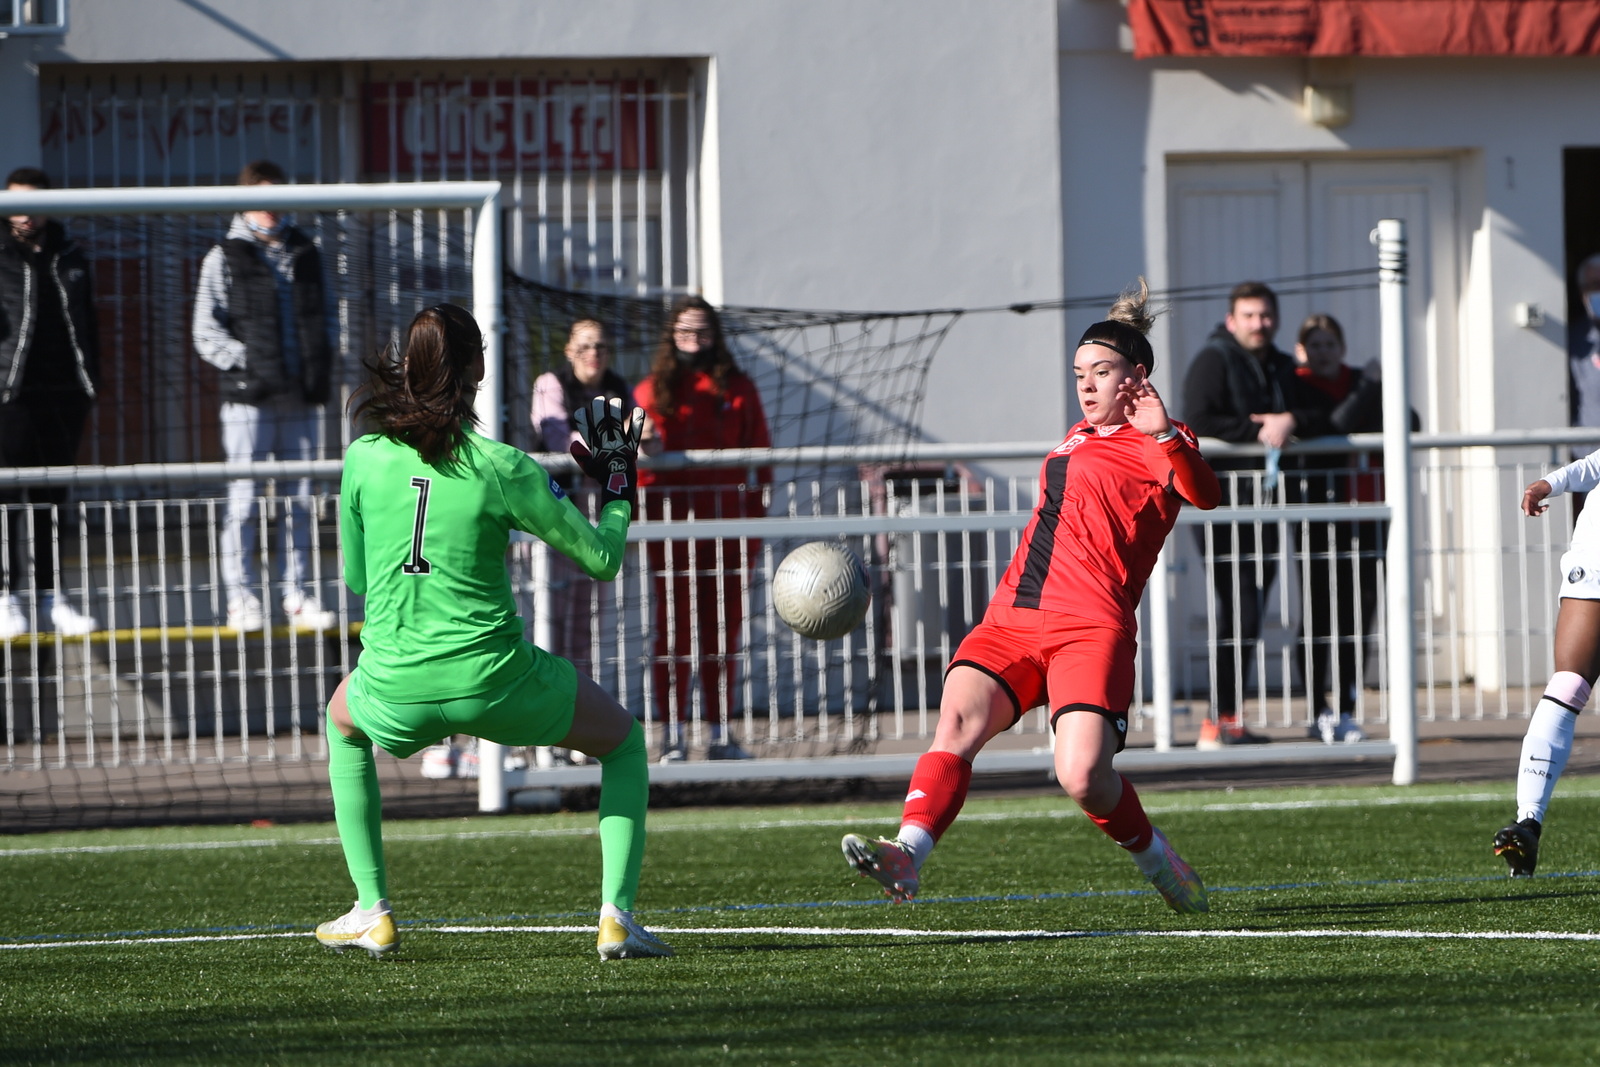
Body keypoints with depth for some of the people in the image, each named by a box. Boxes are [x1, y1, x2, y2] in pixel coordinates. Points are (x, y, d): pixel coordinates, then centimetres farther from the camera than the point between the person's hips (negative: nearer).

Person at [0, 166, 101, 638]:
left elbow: (87, 325, 19)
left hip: (63, 398, 4)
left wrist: (90, 382, 15)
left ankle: (49, 592, 13)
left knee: (52, 498, 8)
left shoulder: (70, 258, 14)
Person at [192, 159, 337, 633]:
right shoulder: (226, 257, 1)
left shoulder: (304, 253, 14)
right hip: (249, 398, -4)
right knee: (243, 498, -4)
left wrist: (319, 364, 4)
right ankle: (241, 597, 1)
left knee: (300, 498, 6)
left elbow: (325, 314, 20)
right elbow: (207, 331, -4)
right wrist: (247, 364, -13)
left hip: (301, 398, 4)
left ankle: (297, 594, 12)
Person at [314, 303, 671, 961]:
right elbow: (601, 559, 0)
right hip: (494, 681, -2)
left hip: (395, 695, 2)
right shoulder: (501, 469, -9)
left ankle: (372, 912, 28)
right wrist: (618, 494, 18)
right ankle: (617, 915, 6)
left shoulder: (364, 459, -1)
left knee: (342, 723, 39)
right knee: (624, 741, 24)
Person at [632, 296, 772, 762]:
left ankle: (721, 734, 7)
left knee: (722, 629, 3)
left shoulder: (737, 389, 11)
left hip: (726, 522, 1)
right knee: (673, 627, -3)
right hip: (670, 523, -1)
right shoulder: (653, 390, 9)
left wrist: (757, 517, 1)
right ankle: (672, 735, -1)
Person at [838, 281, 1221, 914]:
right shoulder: (1080, 438, 28)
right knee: (958, 720, -22)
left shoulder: (1158, 445, 3)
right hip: (1013, 618, 7)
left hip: (1091, 628, -7)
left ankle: (1154, 856, 9)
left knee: (1084, 777, -21)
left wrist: (1167, 438, -38)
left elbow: (1202, 494, -21)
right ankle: (908, 852, -40)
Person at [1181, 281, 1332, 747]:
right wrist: (1257, 431, -14)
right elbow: (1197, 421, -16)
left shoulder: (1282, 368, 18)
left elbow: (1322, 417, 11)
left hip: (1267, 502, 8)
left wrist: (1292, 421, -9)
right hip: (1223, 503, -7)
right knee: (1239, 612, -13)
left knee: (1250, 615, 7)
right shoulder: (1212, 362, -3)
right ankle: (1219, 722, -11)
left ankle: (1226, 720, 12)